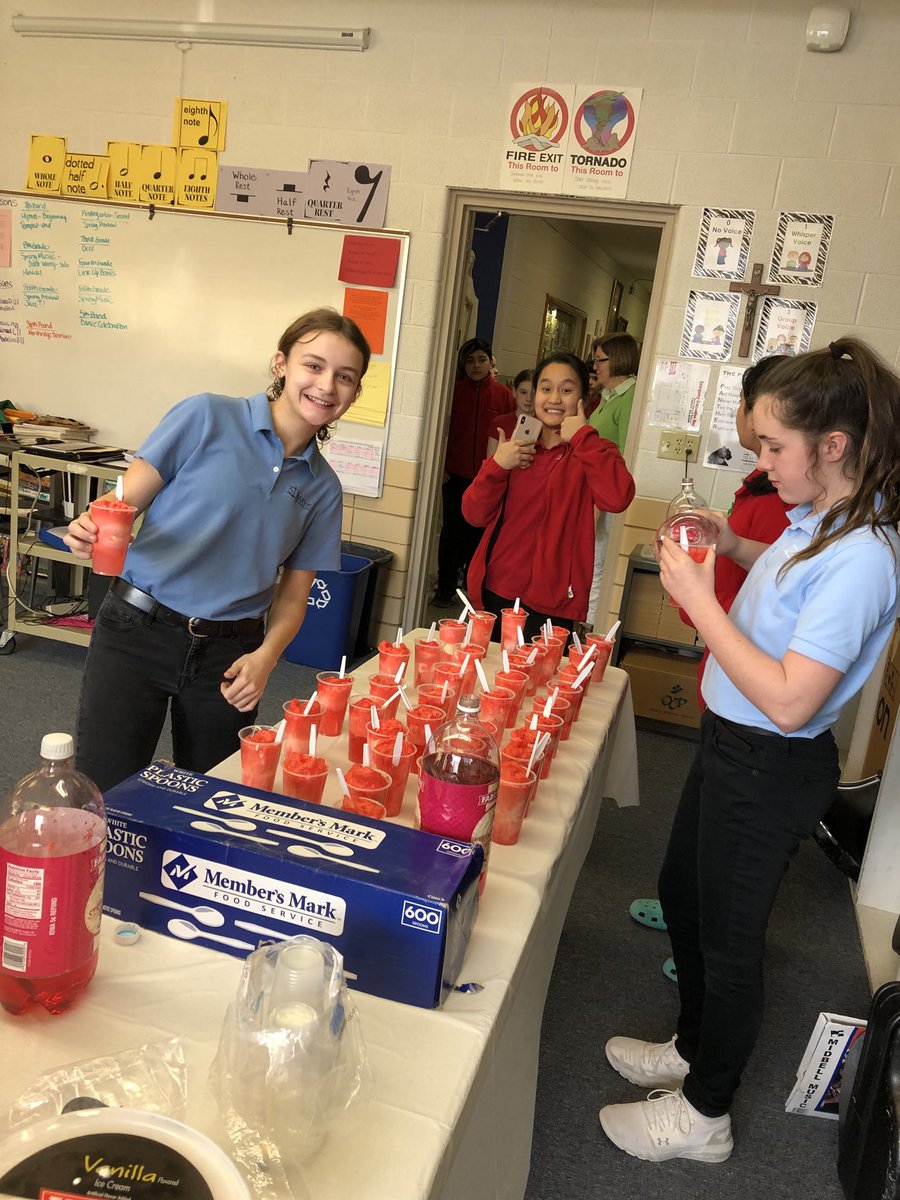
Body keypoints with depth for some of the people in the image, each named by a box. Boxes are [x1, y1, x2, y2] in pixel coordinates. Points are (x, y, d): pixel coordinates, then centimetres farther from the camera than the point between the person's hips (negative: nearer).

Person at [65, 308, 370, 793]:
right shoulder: (207, 417, -4)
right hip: (136, 633, -3)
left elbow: (292, 596, 8)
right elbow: (122, 503, -3)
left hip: (228, 656, 3)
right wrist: (90, 530, -25)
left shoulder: (323, 489, 6)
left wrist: (265, 656, -9)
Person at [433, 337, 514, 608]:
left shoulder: (503, 394, 2)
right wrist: (440, 466, -2)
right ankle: (445, 588, 13)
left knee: (478, 532, 9)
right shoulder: (454, 391, 1)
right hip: (456, 474, 0)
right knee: (452, 531, 4)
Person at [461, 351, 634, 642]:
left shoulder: (592, 452, -1)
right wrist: (497, 466, -12)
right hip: (492, 593, 4)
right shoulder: (516, 447, 10)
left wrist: (582, 436, -16)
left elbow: (617, 498, -24)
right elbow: (475, 514, 3)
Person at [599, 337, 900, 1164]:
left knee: (728, 938, 10)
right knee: (683, 895, 25)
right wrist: (734, 548, 4)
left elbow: (789, 701, -30)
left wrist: (698, 598, -25)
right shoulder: (819, 523, -1)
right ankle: (694, 1049, 49)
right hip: (731, 745, 9)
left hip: (770, 768, -9)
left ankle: (704, 1115, 35)